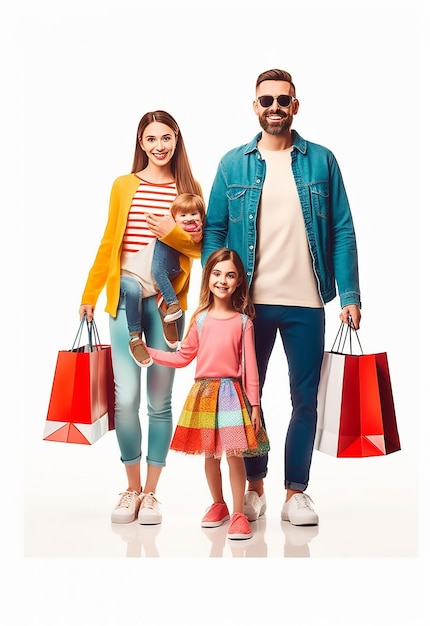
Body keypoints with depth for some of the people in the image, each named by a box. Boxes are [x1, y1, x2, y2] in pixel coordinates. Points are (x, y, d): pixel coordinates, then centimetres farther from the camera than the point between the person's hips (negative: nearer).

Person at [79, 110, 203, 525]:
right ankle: (131, 488, 16)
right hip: (124, 299, 1)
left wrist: (172, 233, -14)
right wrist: (90, 294, 12)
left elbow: (201, 247, 4)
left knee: (159, 401, 4)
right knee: (126, 399, -3)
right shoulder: (123, 185, 11)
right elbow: (108, 244, 13)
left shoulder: (189, 189, 7)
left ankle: (150, 492, 17)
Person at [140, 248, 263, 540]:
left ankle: (238, 513, 7)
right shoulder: (201, 319, 6)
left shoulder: (243, 321, 0)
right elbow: (184, 357, 11)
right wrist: (149, 352, 6)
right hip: (203, 392, 3)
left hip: (231, 392, -3)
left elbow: (250, 366, -1)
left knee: (234, 454, -5)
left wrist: (255, 404, -3)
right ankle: (218, 505, 29)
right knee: (209, 454, 11)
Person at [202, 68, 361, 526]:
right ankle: (254, 486, 26)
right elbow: (214, 230, 5)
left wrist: (349, 294, -6)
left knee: (304, 398, 5)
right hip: (250, 301, 1)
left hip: (305, 303, 0)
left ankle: (296, 492, 19)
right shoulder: (233, 164, 5)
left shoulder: (321, 161, 4)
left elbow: (342, 231, 2)